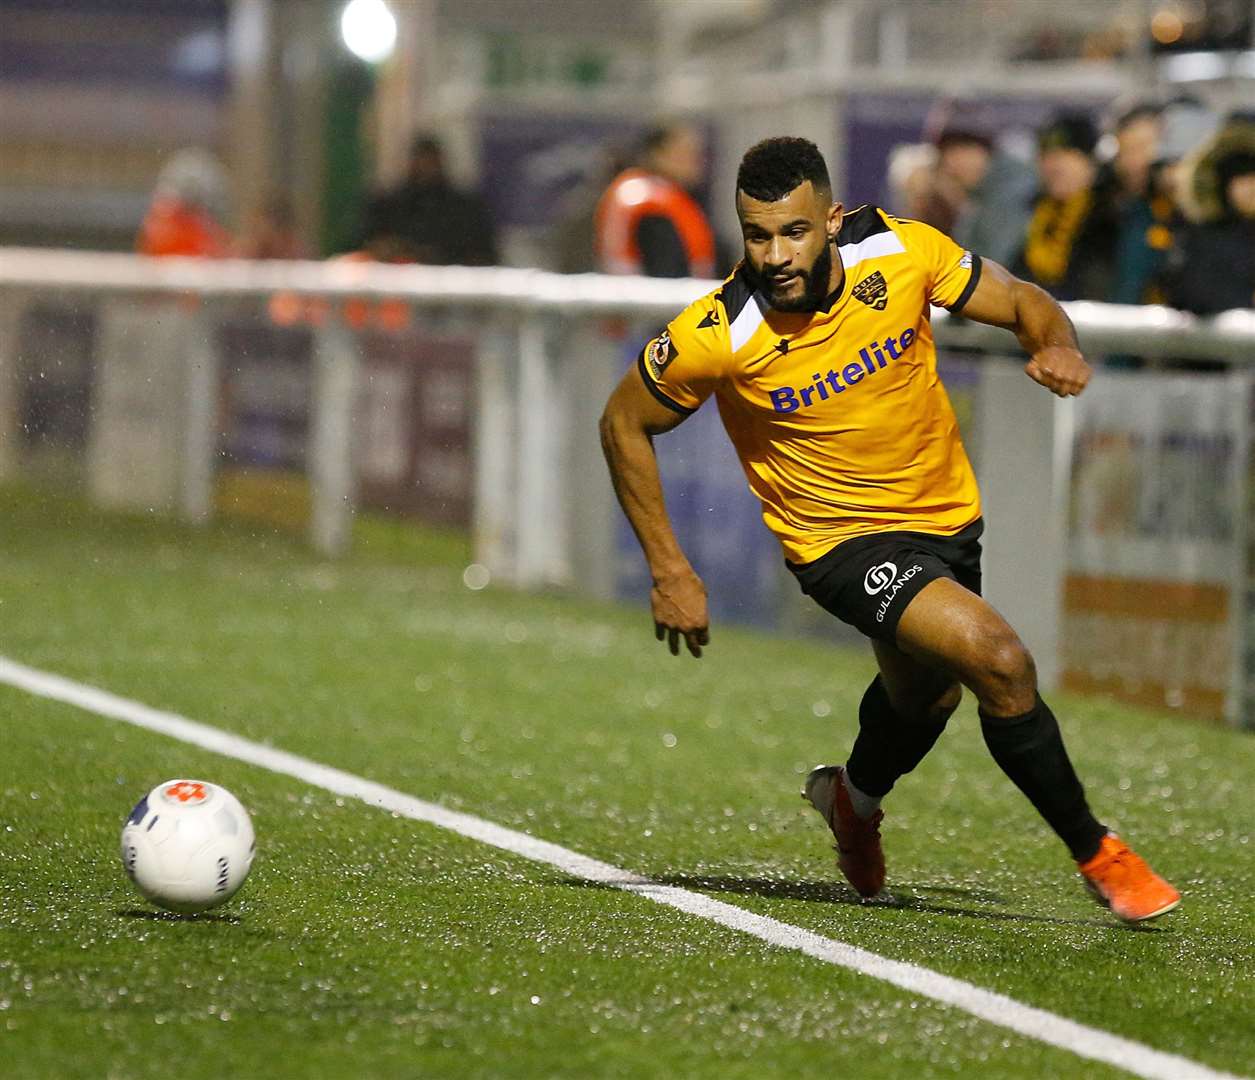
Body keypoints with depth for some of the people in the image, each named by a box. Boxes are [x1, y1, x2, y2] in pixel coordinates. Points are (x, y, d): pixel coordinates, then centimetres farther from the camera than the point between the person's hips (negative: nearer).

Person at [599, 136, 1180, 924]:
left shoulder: (901, 252, -18)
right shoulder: (720, 335, -25)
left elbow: (1023, 303, -3)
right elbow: (625, 424, -8)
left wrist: (1057, 347, -26)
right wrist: (670, 571, -10)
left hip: (947, 512, 5)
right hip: (842, 537, -5)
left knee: (925, 696, 26)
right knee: (999, 660, -25)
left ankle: (854, 798, 61)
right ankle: (1097, 853, -6)